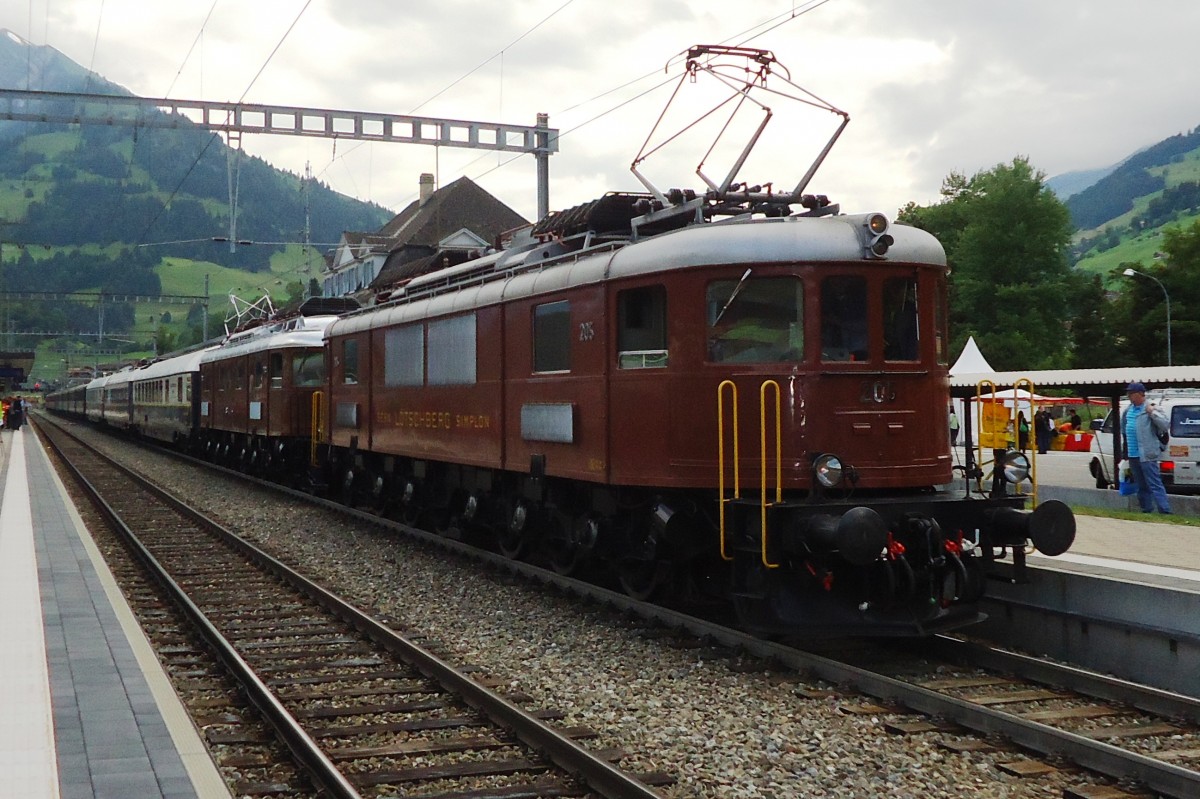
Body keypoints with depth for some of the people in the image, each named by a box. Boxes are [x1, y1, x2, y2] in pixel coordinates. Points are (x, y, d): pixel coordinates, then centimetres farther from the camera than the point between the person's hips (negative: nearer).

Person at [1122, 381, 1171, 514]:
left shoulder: (1151, 408, -9)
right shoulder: (1128, 410, 12)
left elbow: (1164, 425, -16)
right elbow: (1124, 427, 25)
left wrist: (1152, 413, -22)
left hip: (1147, 455, -8)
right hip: (1132, 456, 8)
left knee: (1155, 485, -11)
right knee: (1141, 487, 15)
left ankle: (1166, 512, -13)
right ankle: (1146, 510, 24)